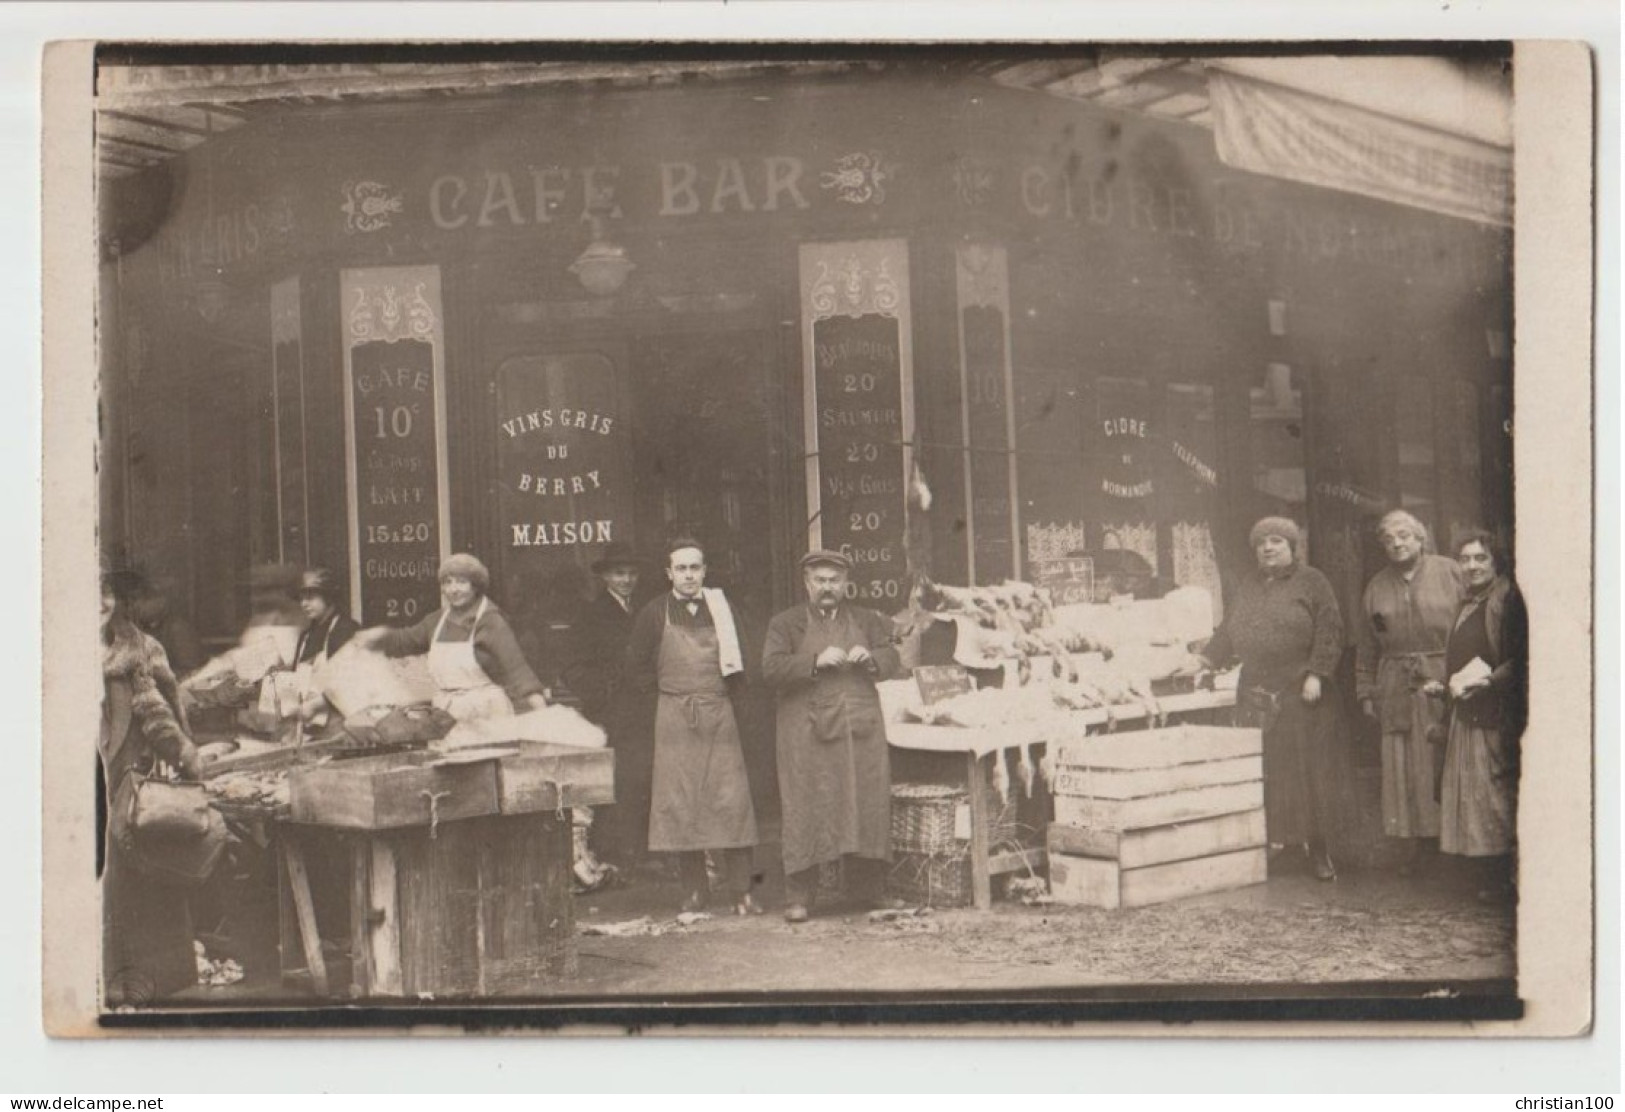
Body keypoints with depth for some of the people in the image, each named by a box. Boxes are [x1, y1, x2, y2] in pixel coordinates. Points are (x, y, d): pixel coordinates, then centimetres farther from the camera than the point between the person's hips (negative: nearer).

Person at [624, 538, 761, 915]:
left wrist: (725, 693, 3)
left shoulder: (721, 610, 8)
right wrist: (670, 691, 4)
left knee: (732, 802, -4)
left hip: (720, 715, 1)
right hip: (674, 720, -1)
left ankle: (741, 892, -2)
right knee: (680, 806, -1)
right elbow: (637, 670, 7)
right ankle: (695, 889, 9)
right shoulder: (653, 615, 3)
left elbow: (738, 663, 14)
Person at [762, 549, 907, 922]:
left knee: (869, 807, 3)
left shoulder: (867, 621, 17)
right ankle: (799, 897, 0)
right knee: (806, 811, -5)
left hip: (861, 732, 3)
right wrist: (815, 661, -17)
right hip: (808, 734, -3)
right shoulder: (785, 624, 7)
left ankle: (872, 891, 12)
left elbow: (892, 661, 12)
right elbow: (771, 669, -6)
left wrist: (870, 658, -9)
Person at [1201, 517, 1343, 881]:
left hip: (1299, 694, -4)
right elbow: (1228, 632, 22)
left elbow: (1329, 630, -5)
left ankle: (1317, 849, 5)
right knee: (1260, 773, 0)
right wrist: (1205, 660, 11)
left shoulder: (1311, 583, 1)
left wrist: (1316, 674, -13)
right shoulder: (1248, 587, 18)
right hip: (1255, 696, 5)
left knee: (1304, 769, -3)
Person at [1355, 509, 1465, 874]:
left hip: (1443, 682, -3)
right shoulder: (1377, 586, 15)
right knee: (1402, 771, 1)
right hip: (1397, 689, 3)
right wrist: (1366, 693, 11)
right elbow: (1367, 647, 17)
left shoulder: (1449, 572, 4)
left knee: (1443, 768, -3)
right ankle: (1409, 849, 5)